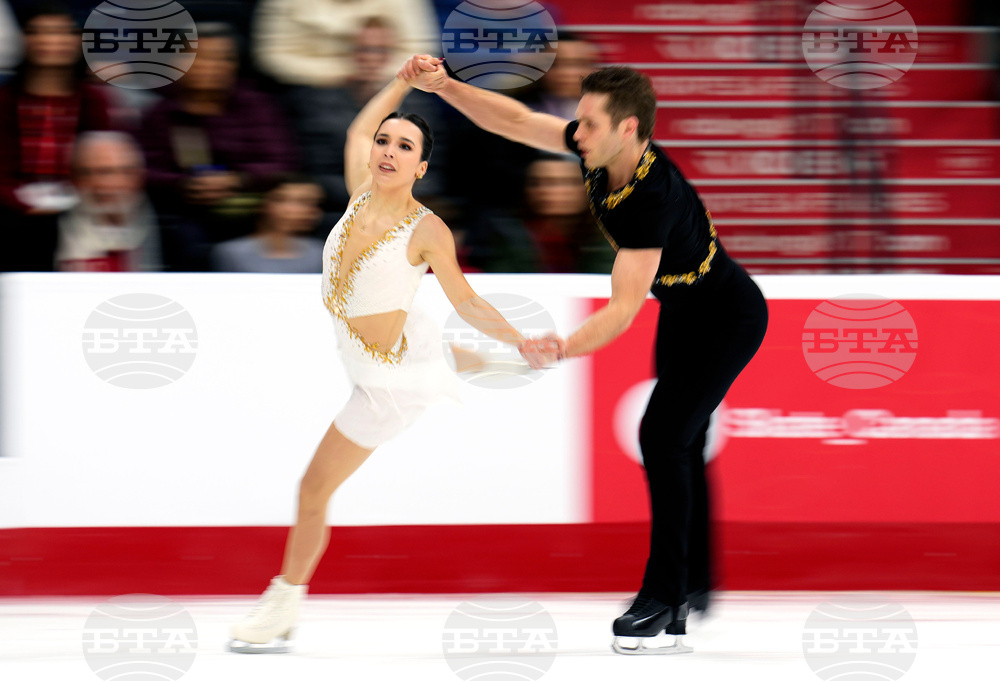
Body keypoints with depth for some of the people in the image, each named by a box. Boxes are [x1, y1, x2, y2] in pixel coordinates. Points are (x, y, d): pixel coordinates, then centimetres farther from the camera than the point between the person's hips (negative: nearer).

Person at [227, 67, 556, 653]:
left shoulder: (428, 231, -23)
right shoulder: (361, 193, -9)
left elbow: (466, 302, -13)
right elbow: (359, 130, 10)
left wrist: (521, 342, -22)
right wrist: (405, 80, 4)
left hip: (390, 381, -7)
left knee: (315, 488, -2)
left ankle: (283, 610, 10)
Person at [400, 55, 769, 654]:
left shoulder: (653, 199, -38)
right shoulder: (601, 151, -15)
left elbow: (623, 311, -41)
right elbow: (518, 120, -5)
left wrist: (560, 350, -50)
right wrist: (445, 86, -15)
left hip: (728, 318, -10)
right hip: (684, 309, 10)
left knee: (663, 436, -18)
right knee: (682, 445, 17)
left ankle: (665, 600, -16)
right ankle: (695, 586, 30)